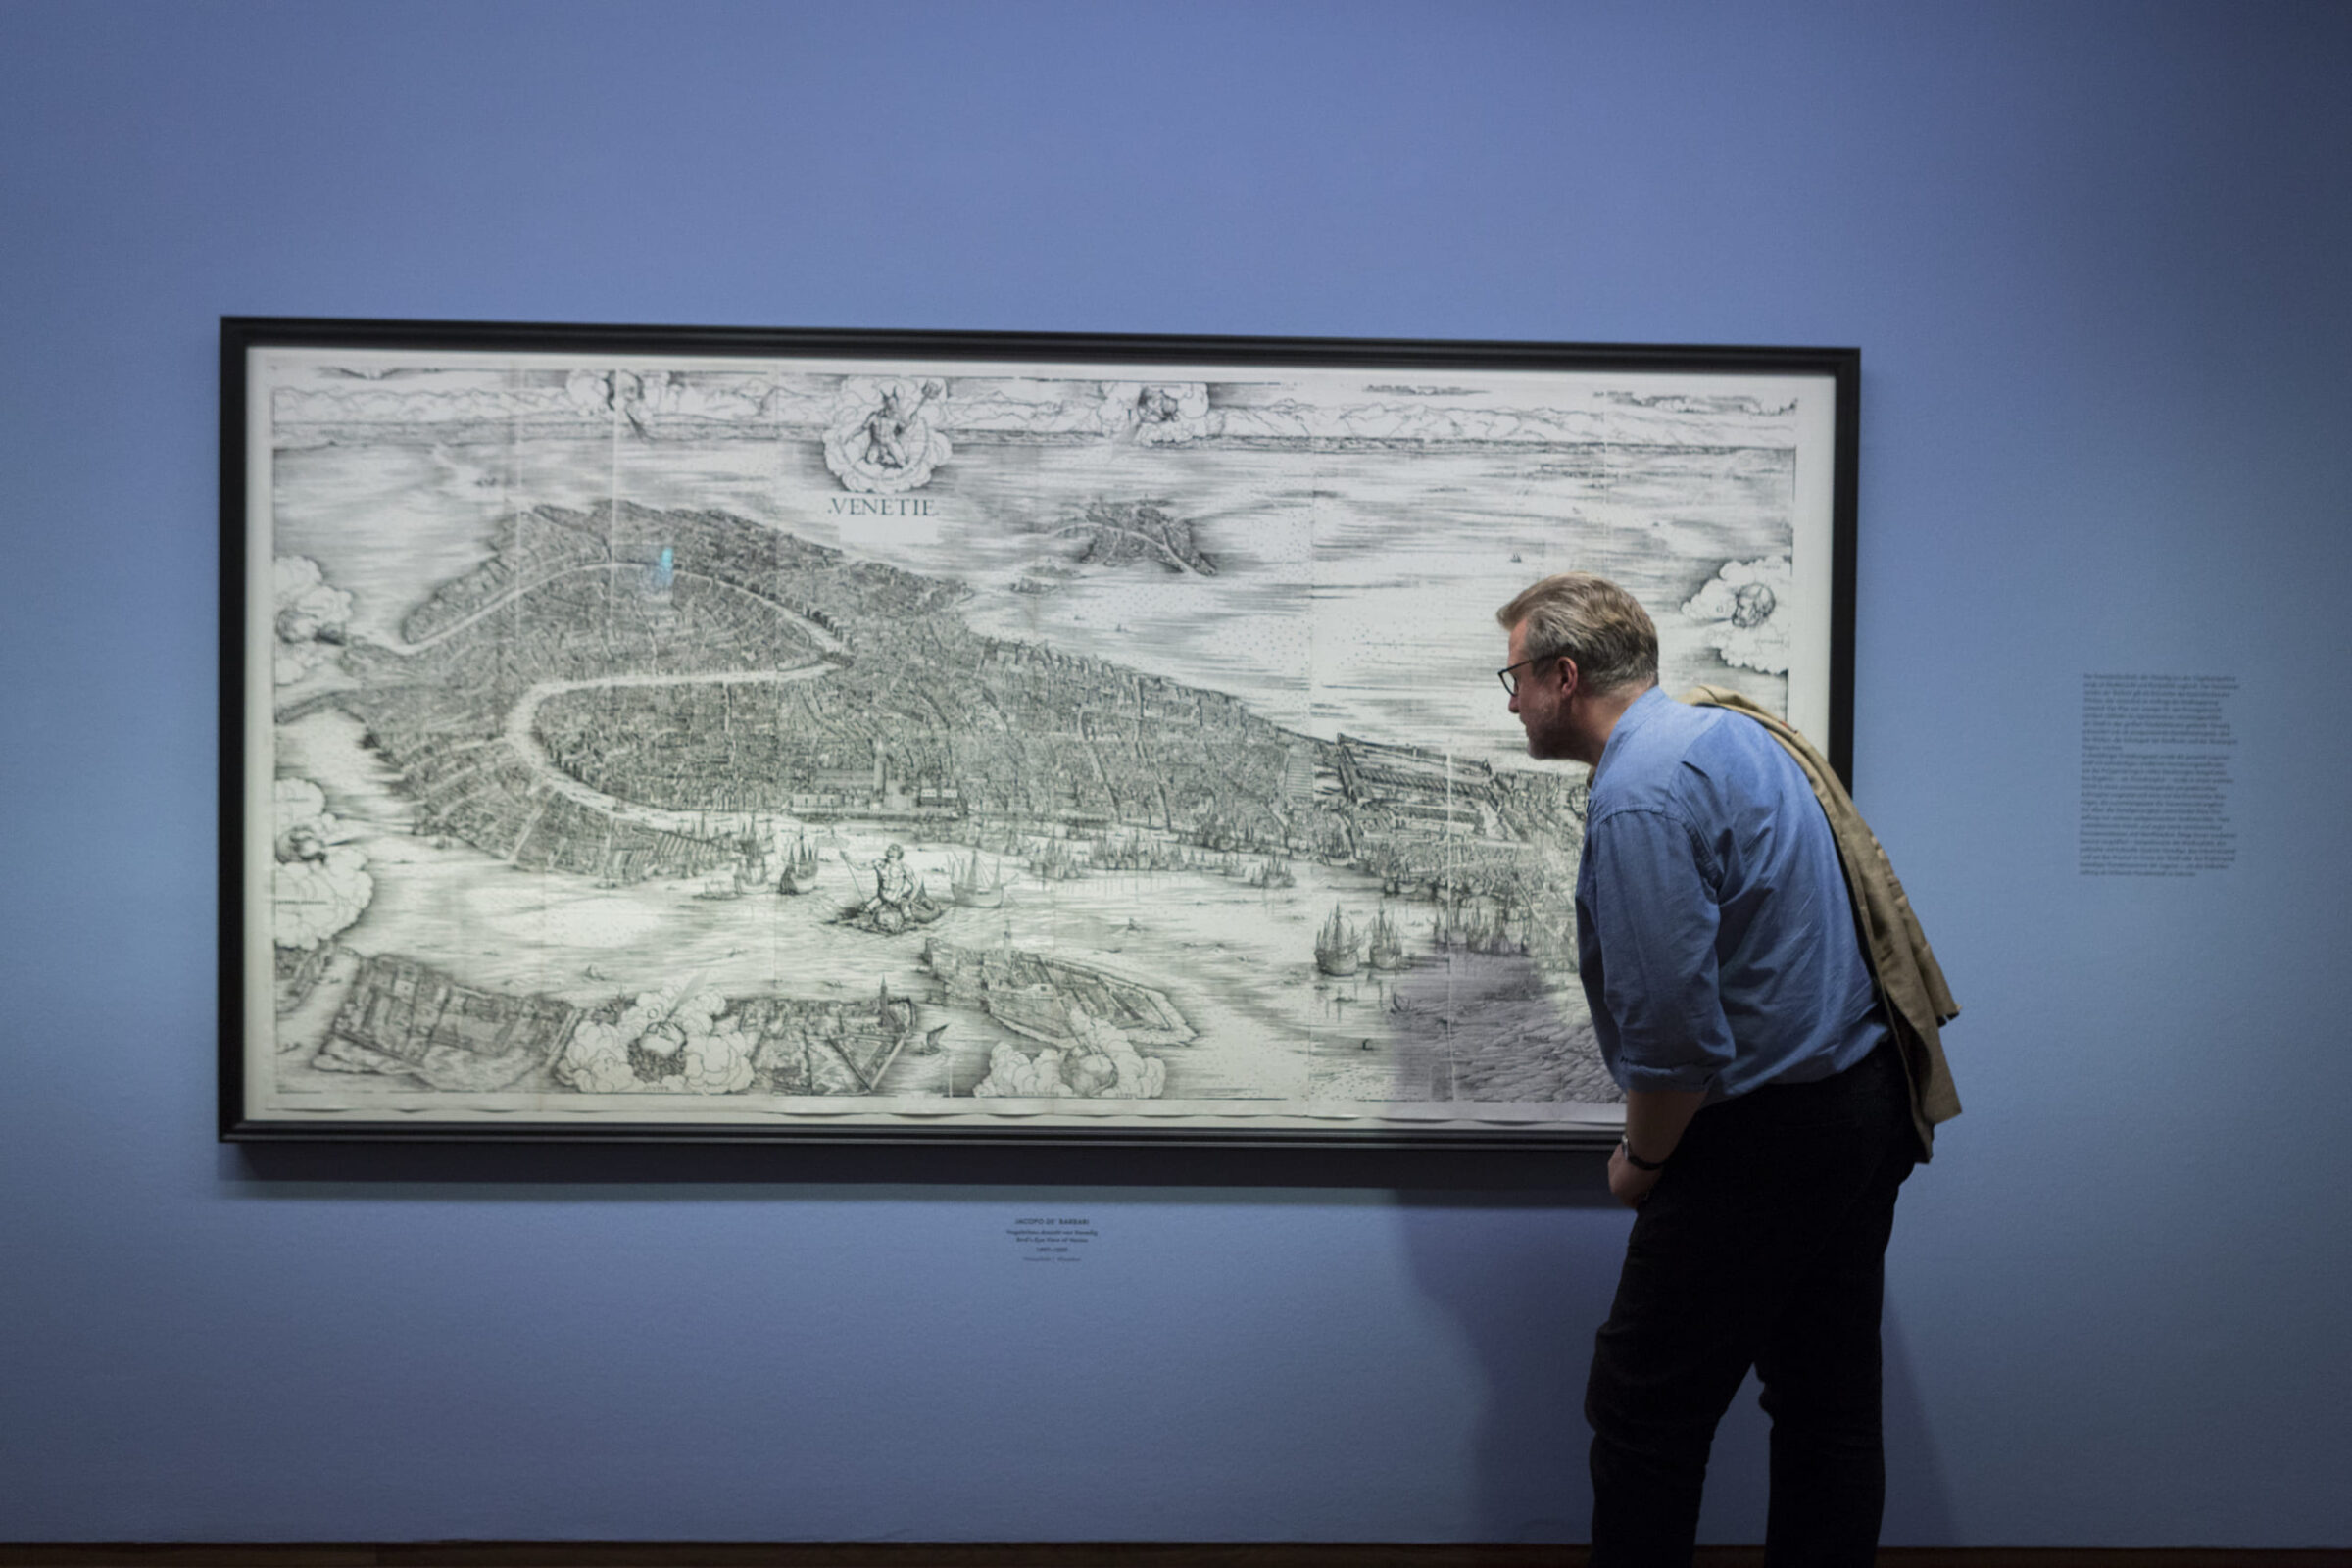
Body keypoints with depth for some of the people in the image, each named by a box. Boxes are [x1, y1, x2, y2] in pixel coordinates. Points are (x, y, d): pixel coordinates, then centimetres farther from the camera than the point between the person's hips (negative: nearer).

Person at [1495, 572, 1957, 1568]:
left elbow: (1672, 1027, -24)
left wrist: (1641, 1161, -7)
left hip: (1764, 1137, -10)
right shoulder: (1731, 727, 12)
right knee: (1828, 1403, 15)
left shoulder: (1640, 794, -19)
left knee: (1645, 1413, 1)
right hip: (1868, 1102, 10)